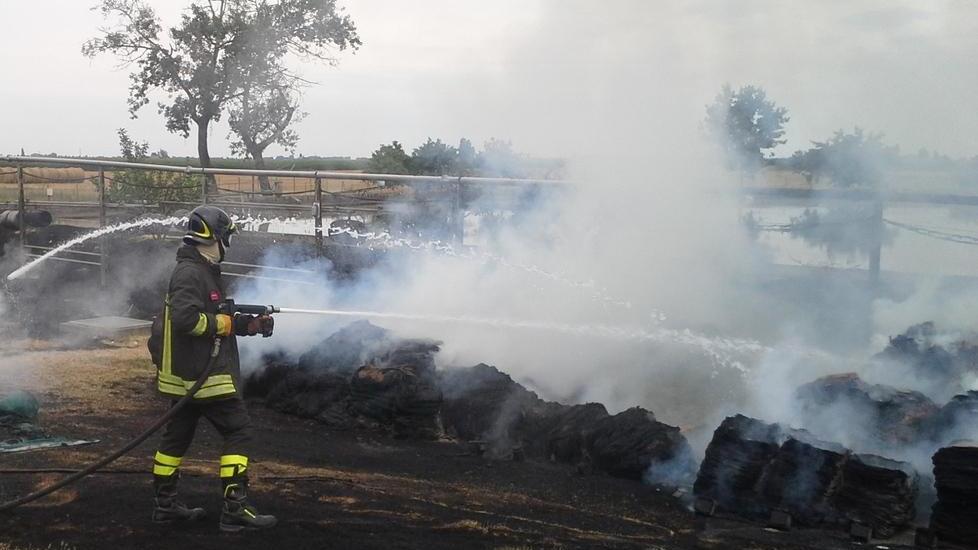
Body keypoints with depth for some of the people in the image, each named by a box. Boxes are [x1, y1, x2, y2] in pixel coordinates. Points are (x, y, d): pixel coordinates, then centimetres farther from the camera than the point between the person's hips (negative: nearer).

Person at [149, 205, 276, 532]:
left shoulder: (206, 272, 16)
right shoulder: (189, 273, -16)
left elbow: (217, 318, 19)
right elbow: (186, 318, -27)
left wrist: (252, 324, 5)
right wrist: (227, 323, -17)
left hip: (190, 374, 11)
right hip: (200, 374, -11)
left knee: (177, 436, 15)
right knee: (238, 432, -7)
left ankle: (165, 504, 25)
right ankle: (235, 509, -7)